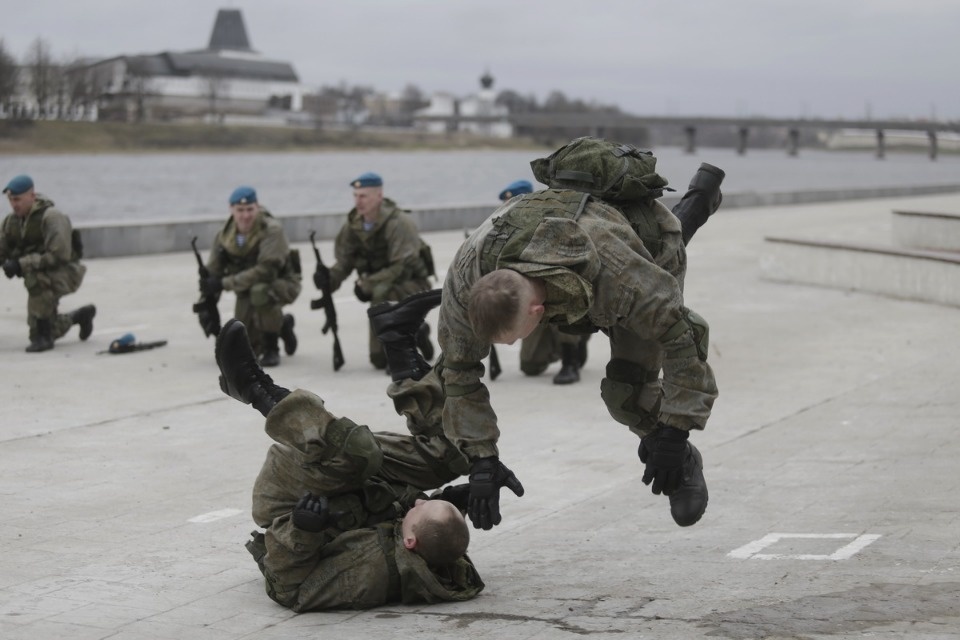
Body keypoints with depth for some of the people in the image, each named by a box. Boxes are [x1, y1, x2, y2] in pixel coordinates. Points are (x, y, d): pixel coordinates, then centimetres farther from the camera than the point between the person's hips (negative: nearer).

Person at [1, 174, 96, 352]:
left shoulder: (51, 217, -23)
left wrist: (22, 264, -33)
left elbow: (59, 255, -31)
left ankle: (44, 336, -27)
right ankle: (81, 316, 39)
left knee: (35, 277, -39)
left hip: (65, 273, -7)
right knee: (37, 330, 11)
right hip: (42, 278, 7)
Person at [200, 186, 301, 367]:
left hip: (281, 283, -6)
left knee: (260, 292, -40)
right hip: (249, 289, 6)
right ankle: (281, 325, 31)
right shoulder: (225, 235, -10)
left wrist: (224, 283, -36)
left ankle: (271, 349, -20)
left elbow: (266, 271, -36)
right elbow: (212, 272, -5)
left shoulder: (271, 230, -27)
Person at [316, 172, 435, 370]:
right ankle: (415, 331, 31)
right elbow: (345, 261, -1)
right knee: (380, 360, 3)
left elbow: (402, 267, -28)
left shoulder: (399, 222, -24)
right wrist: (329, 277, -22)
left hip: (412, 285, -6)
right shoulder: (353, 224, -4)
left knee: (382, 293, -41)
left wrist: (367, 285, -29)